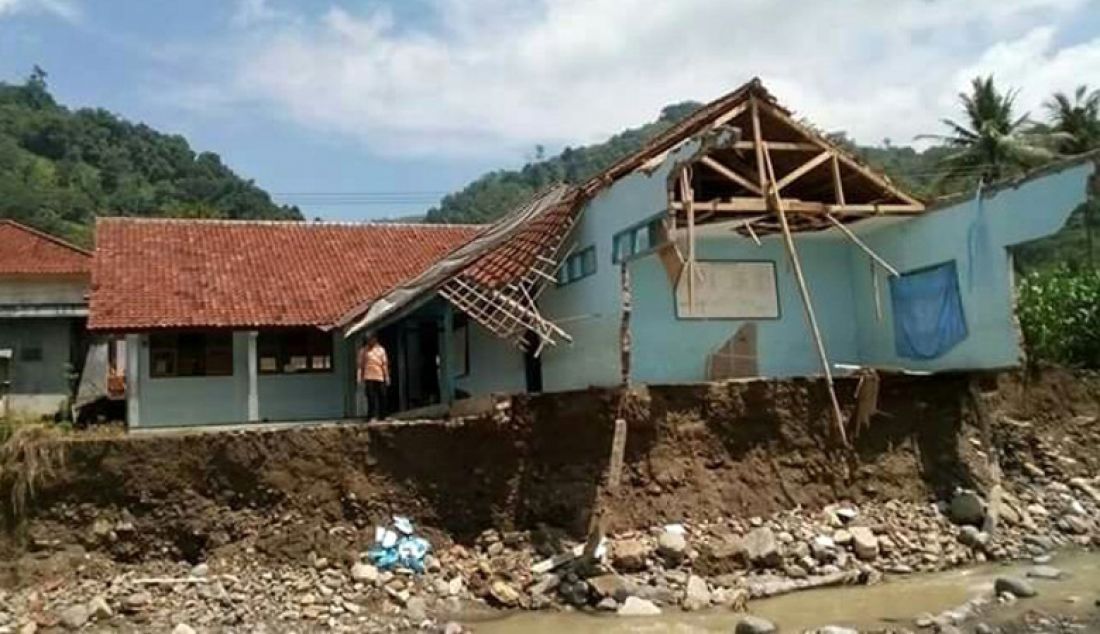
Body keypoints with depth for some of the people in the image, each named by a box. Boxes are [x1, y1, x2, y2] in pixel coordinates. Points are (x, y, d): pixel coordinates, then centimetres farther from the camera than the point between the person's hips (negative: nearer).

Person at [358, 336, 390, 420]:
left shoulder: (381, 350, 11)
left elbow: (385, 364, 10)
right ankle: (372, 416, -9)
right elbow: (361, 365, 5)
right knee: (371, 398, -8)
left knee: (382, 397, 3)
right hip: (369, 377, -2)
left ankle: (381, 416, 12)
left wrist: (387, 377, 6)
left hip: (380, 377, 2)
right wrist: (361, 378, -1)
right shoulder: (364, 350, 7)